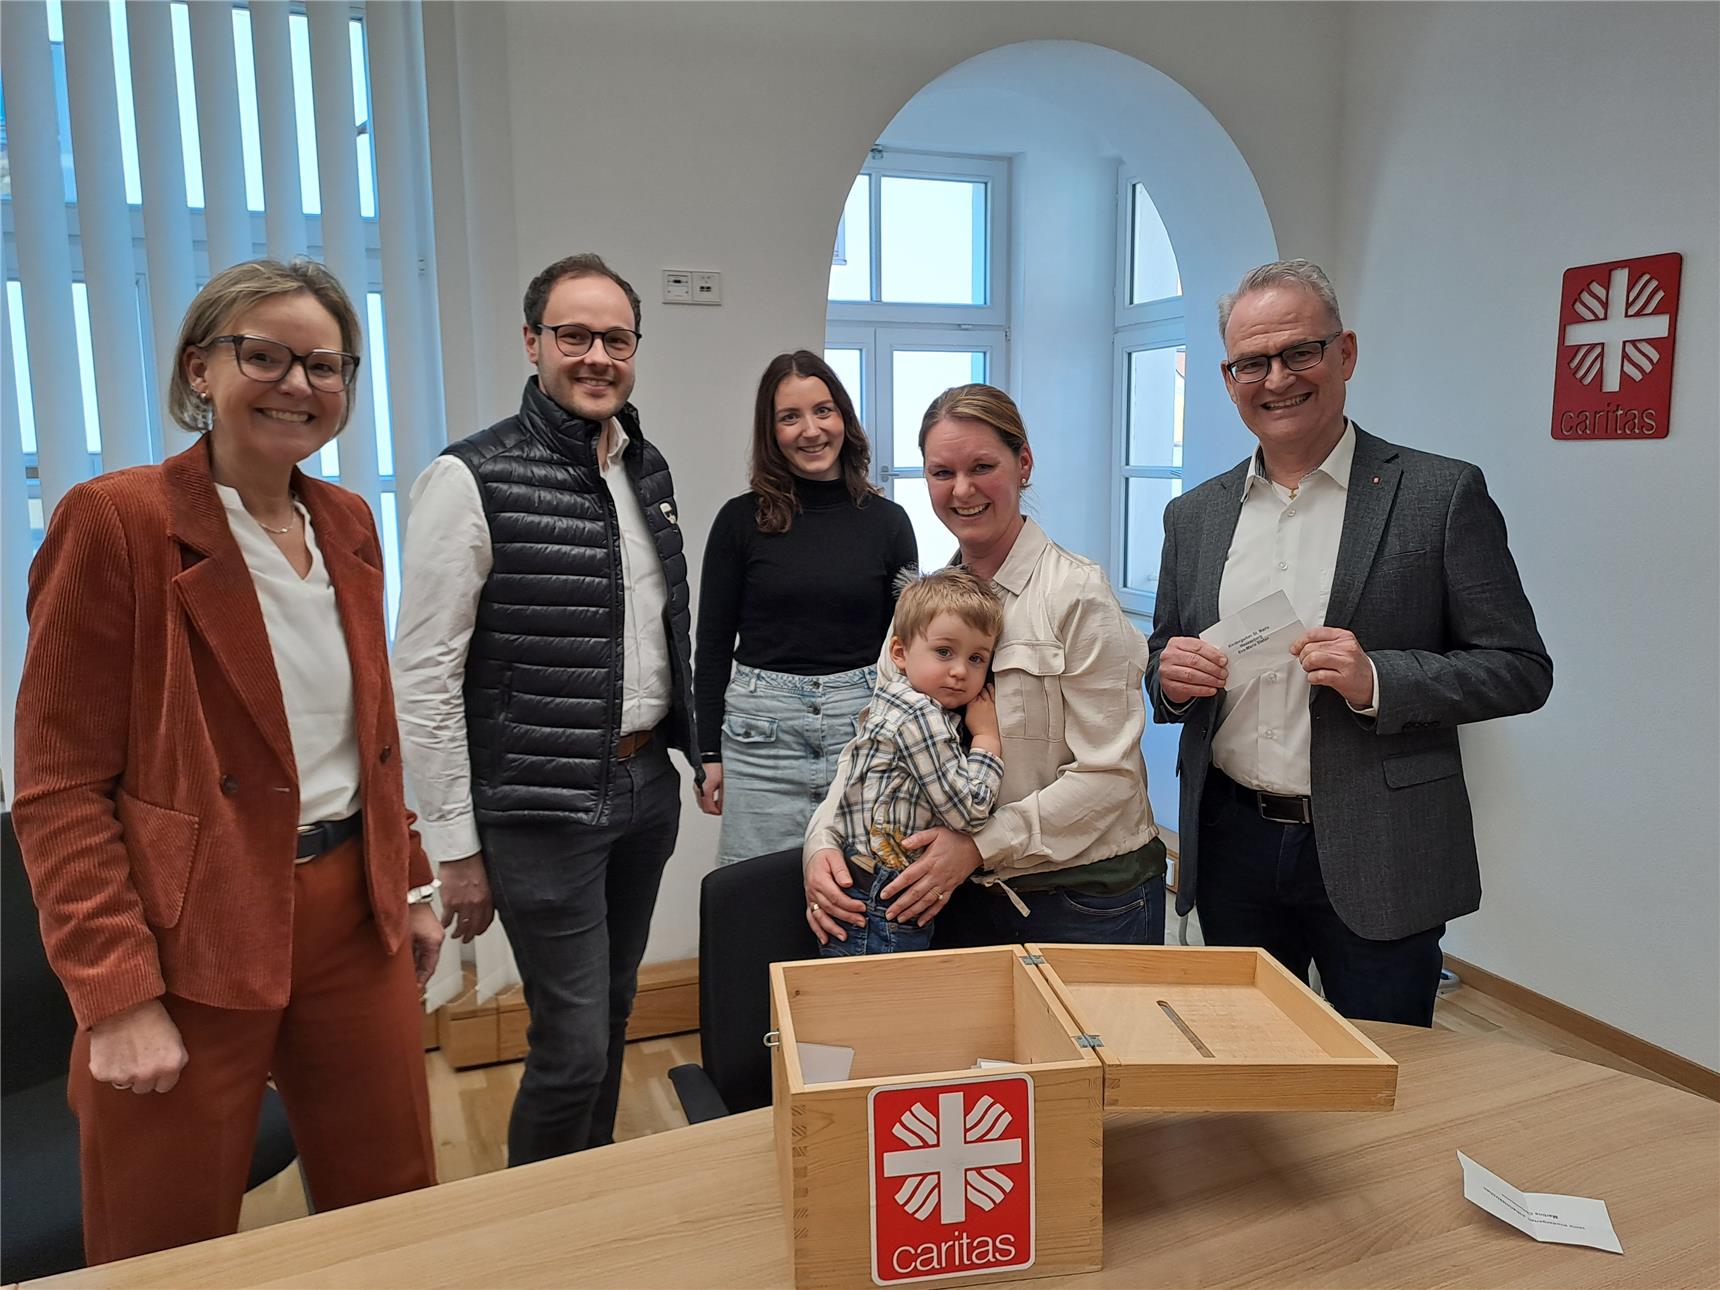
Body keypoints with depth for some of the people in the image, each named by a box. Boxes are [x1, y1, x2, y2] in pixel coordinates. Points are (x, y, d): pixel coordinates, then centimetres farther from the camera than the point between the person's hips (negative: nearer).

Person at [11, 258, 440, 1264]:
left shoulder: (348, 521, 8)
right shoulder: (117, 520, -12)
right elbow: (60, 787, -12)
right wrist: (117, 996, -15)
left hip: (356, 918, 6)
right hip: (192, 946, -5)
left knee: (397, 1219, 16)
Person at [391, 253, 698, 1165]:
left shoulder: (648, 469, 8)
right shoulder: (472, 480, -13)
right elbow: (423, 677, -13)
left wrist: (694, 751, 15)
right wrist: (455, 847, -13)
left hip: (646, 788, 7)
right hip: (542, 808, -6)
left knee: (612, 1015, 19)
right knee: (574, 1047, 0)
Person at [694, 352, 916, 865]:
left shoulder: (887, 521, 3)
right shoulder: (741, 519, 1)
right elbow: (713, 644, 4)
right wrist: (709, 752, 1)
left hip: (863, 726, 1)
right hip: (761, 728, 0)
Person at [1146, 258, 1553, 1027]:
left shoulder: (1441, 494, -5)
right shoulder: (1195, 515, 6)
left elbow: (1521, 670, -5)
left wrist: (1377, 679, -21)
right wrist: (1169, 674, -10)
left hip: (1375, 856, -3)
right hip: (1232, 845, 4)